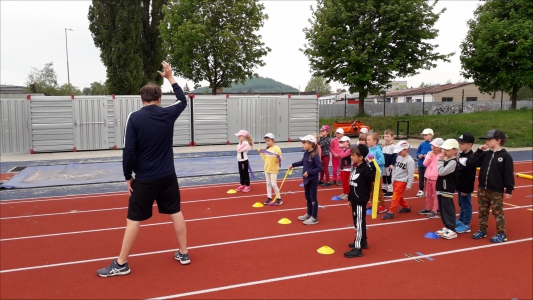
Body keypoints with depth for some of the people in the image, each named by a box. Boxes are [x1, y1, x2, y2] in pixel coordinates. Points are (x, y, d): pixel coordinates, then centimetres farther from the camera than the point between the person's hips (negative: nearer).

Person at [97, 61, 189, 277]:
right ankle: (183, 253, 23)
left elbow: (128, 150, -13)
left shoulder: (134, 118, -10)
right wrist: (170, 77, 28)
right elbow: (183, 100, 20)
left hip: (144, 179, -3)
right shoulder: (168, 114, -1)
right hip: (168, 176, 3)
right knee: (176, 212, 14)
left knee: (134, 219, 4)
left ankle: (121, 264, 14)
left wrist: (128, 176, -1)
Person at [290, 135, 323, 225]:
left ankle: (314, 218, 11)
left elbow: (320, 168, -23)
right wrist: (293, 165, 20)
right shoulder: (306, 153, 2)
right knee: (307, 197, 18)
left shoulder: (315, 155, -22)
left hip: (313, 180, -8)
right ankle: (309, 214, 34)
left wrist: (309, 172, -25)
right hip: (306, 179, 8)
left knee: (313, 198, 1)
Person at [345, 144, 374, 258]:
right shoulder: (355, 167, 9)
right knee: (357, 222, 20)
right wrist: (350, 198, 18)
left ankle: (358, 249, 2)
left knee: (359, 223, -4)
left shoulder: (366, 169, -17)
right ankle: (362, 241, 36)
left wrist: (373, 166, -40)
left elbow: (374, 178, -34)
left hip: (361, 201, -9)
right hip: (355, 200, 9)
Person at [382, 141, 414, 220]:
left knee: (395, 196, -9)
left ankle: (391, 212, -5)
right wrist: (393, 179, 17)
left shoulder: (409, 161, -16)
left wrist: (409, 185, -16)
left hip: (402, 182, -8)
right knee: (398, 196, 16)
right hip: (395, 180, 8)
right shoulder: (399, 157, 7)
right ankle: (407, 207, 35)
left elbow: (411, 174, -16)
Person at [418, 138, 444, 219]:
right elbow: (425, 164, 0)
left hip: (436, 179, -7)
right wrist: (430, 156, -13)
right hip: (429, 178, 7)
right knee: (428, 194, 19)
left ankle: (434, 211, 8)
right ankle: (427, 209, 32)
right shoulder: (429, 153, 6)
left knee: (435, 195, 2)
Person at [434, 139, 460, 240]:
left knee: (448, 209, -4)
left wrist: (440, 160, -16)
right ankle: (447, 227, 25)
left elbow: (441, 172, -23)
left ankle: (452, 230, 3)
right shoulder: (445, 160, 10)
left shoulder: (453, 162, -17)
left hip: (447, 190, -9)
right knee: (442, 209, 14)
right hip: (441, 189, 9)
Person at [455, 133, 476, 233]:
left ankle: (466, 225, 12)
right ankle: (461, 220, 34)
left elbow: (470, 176, -22)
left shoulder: (471, 157, -20)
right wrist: (458, 186, 17)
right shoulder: (461, 155, 9)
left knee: (466, 205, 2)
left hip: (466, 188, -9)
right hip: (460, 186, 9)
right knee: (461, 205, 21)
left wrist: (465, 189, -19)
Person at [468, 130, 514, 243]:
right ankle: (482, 231, 26)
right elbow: (471, 164, -2)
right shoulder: (485, 154, 5)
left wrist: (509, 190, -11)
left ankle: (501, 234, 17)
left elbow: (509, 174, -10)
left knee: (498, 212, 5)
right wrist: (479, 151, -6)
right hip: (482, 189, 6)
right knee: (482, 211, 14)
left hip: (497, 191, -5)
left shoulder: (505, 156, -10)